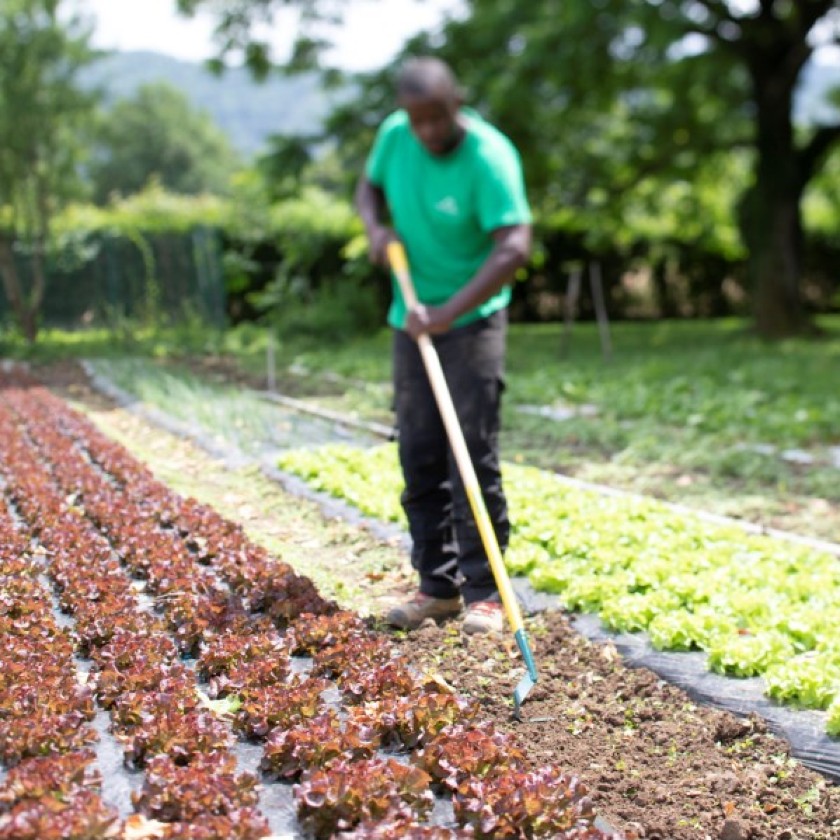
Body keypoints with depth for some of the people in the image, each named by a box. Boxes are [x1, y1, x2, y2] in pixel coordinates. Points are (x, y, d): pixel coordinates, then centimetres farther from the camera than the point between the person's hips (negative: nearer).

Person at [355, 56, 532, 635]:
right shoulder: (394, 135, -1)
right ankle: (438, 585, 17)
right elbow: (370, 186, 18)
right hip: (412, 320, 6)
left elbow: (514, 249, -28)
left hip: (473, 321, -6)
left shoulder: (489, 156, -20)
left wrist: (447, 313, -33)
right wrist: (377, 228, -5)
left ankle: (484, 592, 2)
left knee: (474, 456, -7)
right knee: (419, 458, 7)